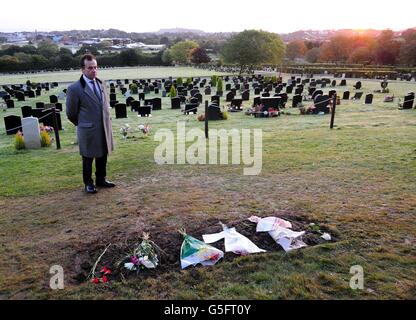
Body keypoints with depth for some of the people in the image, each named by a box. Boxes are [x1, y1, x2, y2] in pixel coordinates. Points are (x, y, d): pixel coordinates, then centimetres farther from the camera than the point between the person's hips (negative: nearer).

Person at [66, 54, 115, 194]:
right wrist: (81, 124, 7)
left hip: (104, 128, 5)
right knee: (88, 158, 9)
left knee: (103, 156, 16)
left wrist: (107, 121, 14)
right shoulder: (74, 88, -13)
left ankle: (101, 179, 33)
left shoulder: (101, 84, 6)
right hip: (88, 130, -5)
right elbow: (71, 113, -3)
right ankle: (88, 183, 25)